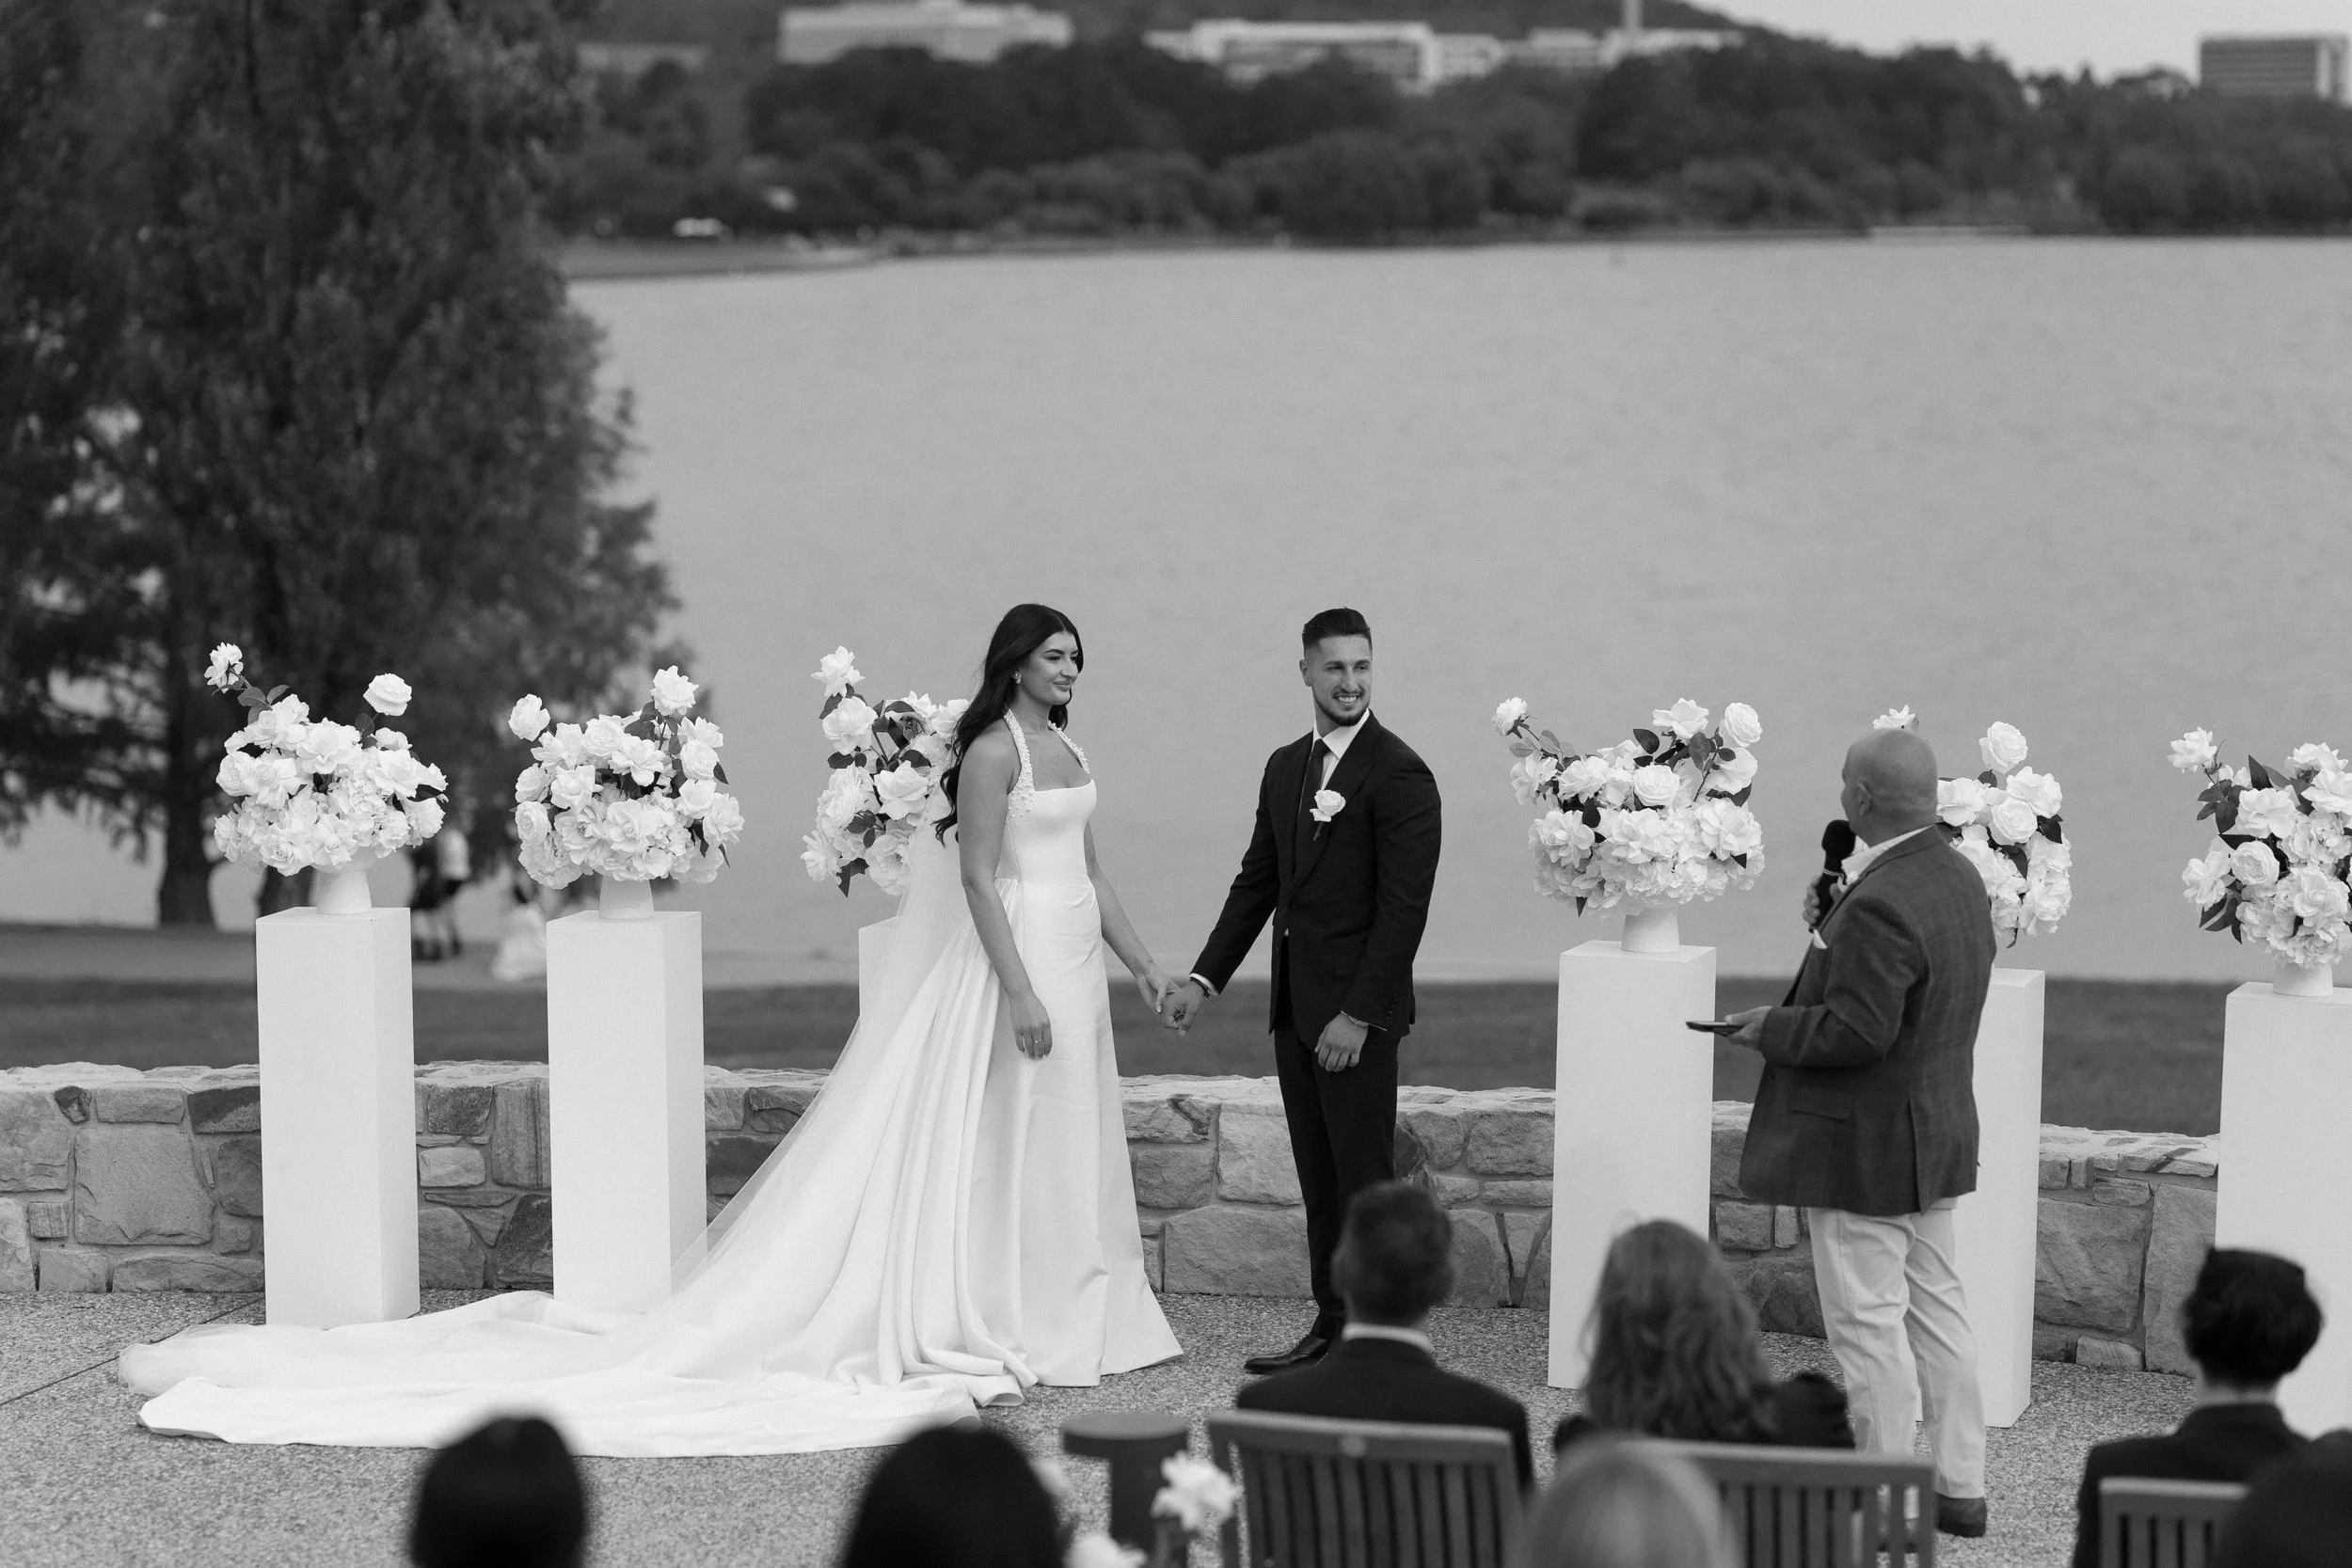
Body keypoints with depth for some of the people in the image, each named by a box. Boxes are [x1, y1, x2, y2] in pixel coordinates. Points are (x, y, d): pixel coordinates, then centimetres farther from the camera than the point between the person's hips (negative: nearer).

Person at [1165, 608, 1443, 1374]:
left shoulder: (1400, 775, -11)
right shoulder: (1286, 767, 13)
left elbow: (1403, 907, -16)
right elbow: (1257, 881, 18)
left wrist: (1359, 1014, -19)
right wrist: (1205, 978, 11)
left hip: (1357, 1009, -7)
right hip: (1295, 1004, 7)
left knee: (1363, 1179, -5)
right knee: (1318, 1179, 11)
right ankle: (1332, 1325, 16)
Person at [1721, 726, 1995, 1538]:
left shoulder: (1879, 905, -25)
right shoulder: (1959, 877, 7)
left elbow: (1857, 1031, -27)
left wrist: (1773, 1029, -13)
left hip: (1864, 1150, -10)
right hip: (1937, 1132, 10)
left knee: (1868, 1323, -1)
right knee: (1935, 1309, 16)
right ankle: (1959, 1486, 22)